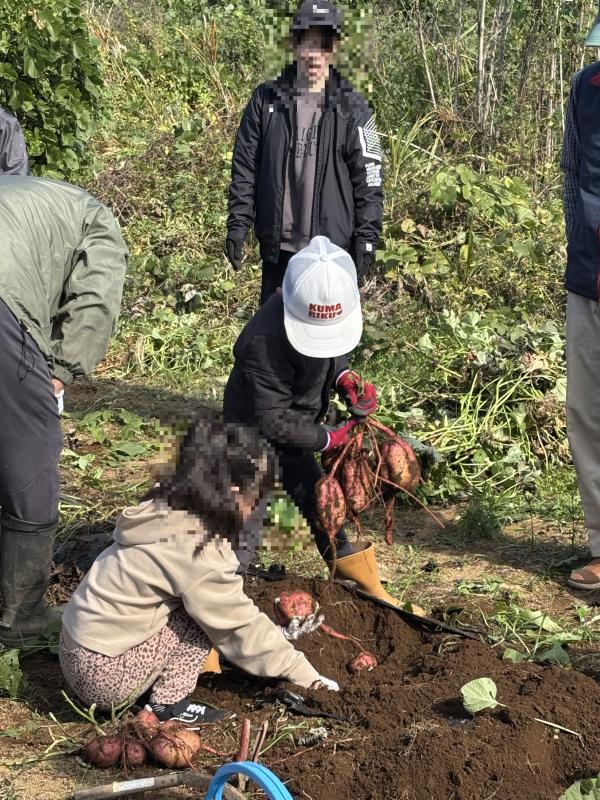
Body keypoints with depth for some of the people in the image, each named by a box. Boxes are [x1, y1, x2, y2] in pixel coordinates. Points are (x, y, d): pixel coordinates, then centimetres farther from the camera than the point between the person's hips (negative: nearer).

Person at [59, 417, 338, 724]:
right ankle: (169, 704, -4)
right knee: (204, 612, -11)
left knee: (209, 606, 10)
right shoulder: (197, 550, -23)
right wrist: (306, 675, -3)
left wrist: (275, 635, 11)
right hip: (103, 676, -9)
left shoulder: (168, 511, 2)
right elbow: (241, 626, -13)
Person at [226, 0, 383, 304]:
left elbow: (368, 179, -1)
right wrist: (237, 225, -1)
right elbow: (244, 169, 5)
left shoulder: (352, 109, -1)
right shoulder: (266, 100, 4)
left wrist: (367, 238, -7)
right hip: (278, 248, 2)